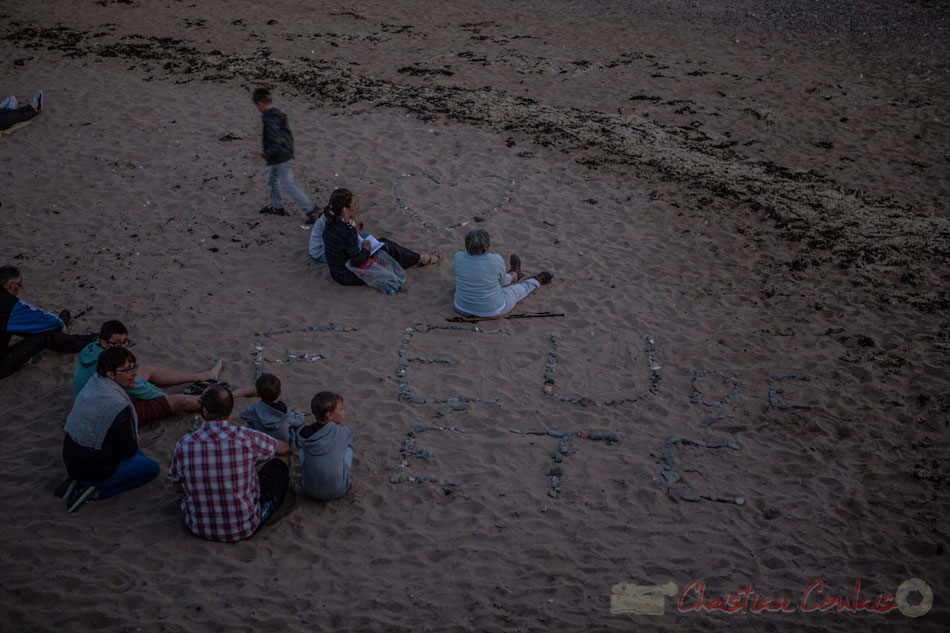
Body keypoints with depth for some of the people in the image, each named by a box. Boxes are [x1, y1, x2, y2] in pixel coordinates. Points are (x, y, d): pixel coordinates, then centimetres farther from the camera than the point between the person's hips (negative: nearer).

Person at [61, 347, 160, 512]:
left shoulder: (92, 383, -1)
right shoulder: (120, 406, -27)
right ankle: (97, 492, -1)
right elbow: (128, 450, -17)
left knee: (138, 455, 24)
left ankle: (82, 483, 12)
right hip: (94, 472, -8)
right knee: (153, 468, 8)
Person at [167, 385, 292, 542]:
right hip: (245, 528, -2)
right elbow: (284, 448, 2)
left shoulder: (184, 445, -16)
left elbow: (178, 487, 2)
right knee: (282, 458, 17)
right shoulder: (247, 438, -21)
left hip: (198, 528, 2)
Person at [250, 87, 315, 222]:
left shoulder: (270, 121, -26)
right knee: (272, 181, 25)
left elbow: (275, 142, -29)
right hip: (286, 154, 10)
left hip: (281, 160, -10)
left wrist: (264, 155, -19)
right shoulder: (279, 114, 4)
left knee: (289, 186, -3)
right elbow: (288, 135, 13)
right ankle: (277, 207, 41)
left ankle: (310, 210, 1)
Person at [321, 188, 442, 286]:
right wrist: (366, 248, -12)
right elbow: (357, 261, -29)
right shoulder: (347, 231, -34)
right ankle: (421, 259, 31)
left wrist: (352, 219, 0)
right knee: (389, 250, 7)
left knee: (383, 241, 18)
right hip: (349, 277, -8)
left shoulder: (332, 223, -7)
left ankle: (417, 256, 36)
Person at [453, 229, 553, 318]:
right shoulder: (496, 260, -25)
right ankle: (538, 280, 53)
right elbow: (502, 281, -5)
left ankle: (514, 275, 61)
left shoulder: (459, 257, -16)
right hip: (492, 310, -4)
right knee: (519, 289, 24)